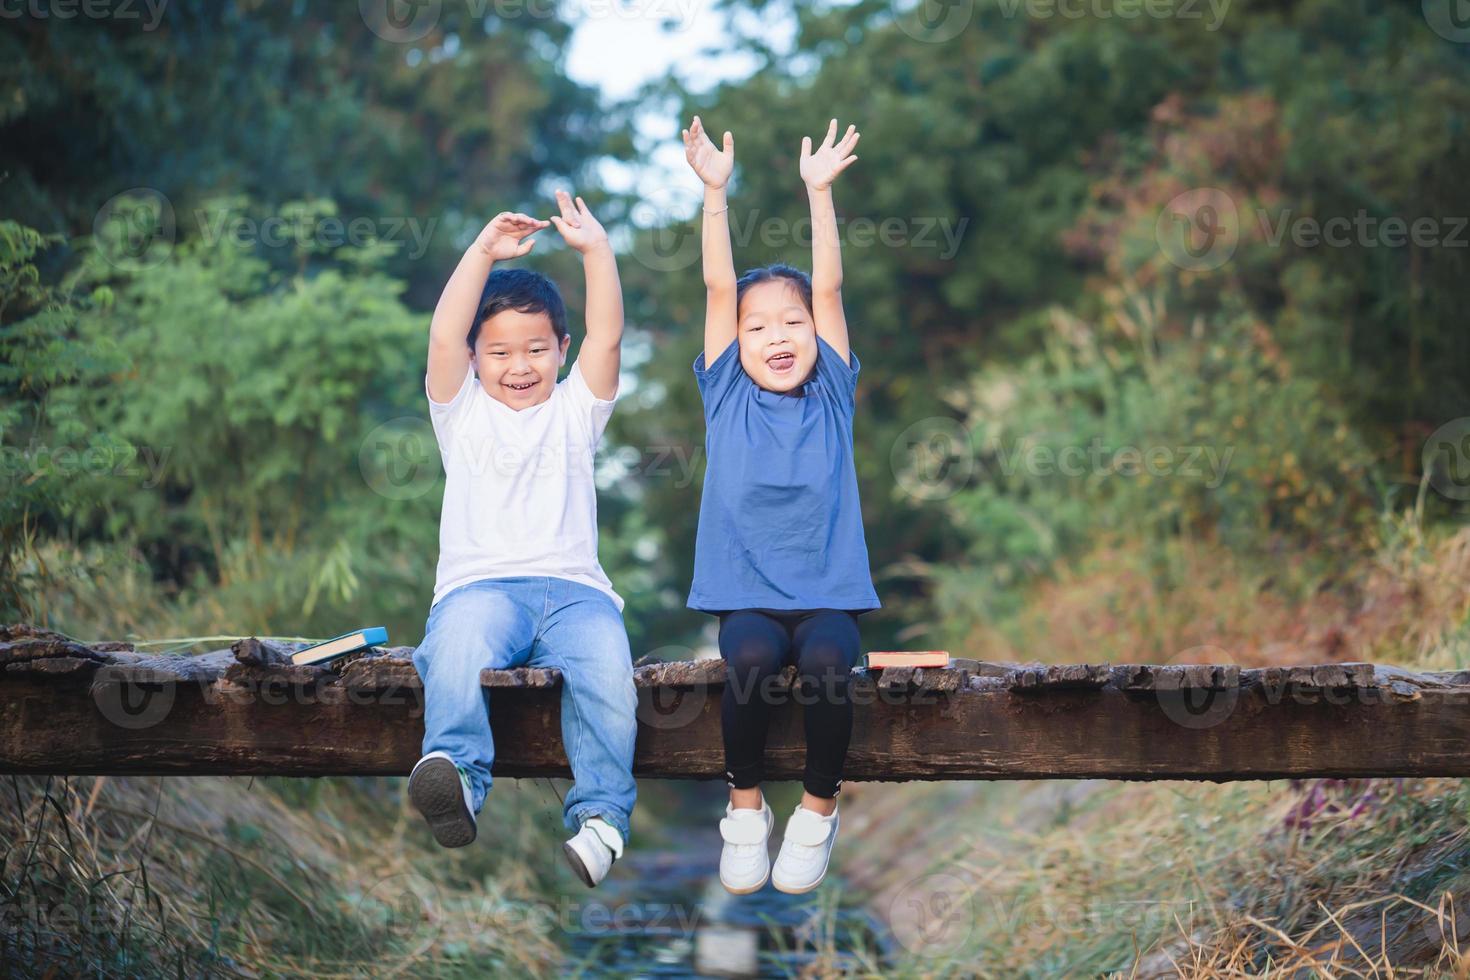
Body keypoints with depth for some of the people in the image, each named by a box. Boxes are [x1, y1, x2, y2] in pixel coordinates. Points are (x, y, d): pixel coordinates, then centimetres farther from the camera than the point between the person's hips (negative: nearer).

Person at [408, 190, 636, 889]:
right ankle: (456, 777, -51)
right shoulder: (462, 413, 19)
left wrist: (595, 250, -5)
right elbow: (443, 338, 2)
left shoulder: (573, 411, 21)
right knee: (460, 644, -37)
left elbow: (606, 336, 6)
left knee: (606, 665, -32)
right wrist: (483, 253, -6)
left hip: (573, 586, 1)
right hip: (480, 585, -1)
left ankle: (602, 813, -34)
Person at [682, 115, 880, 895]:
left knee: (826, 663, -31)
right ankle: (744, 808, -8)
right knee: (749, 660, -31)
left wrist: (819, 190, -4)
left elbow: (828, 288, 2)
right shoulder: (726, 398, 8)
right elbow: (719, 288, 1)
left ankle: (818, 810, -7)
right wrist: (715, 193, -6)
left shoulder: (831, 397, 8)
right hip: (748, 594, 0)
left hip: (827, 593, 0)